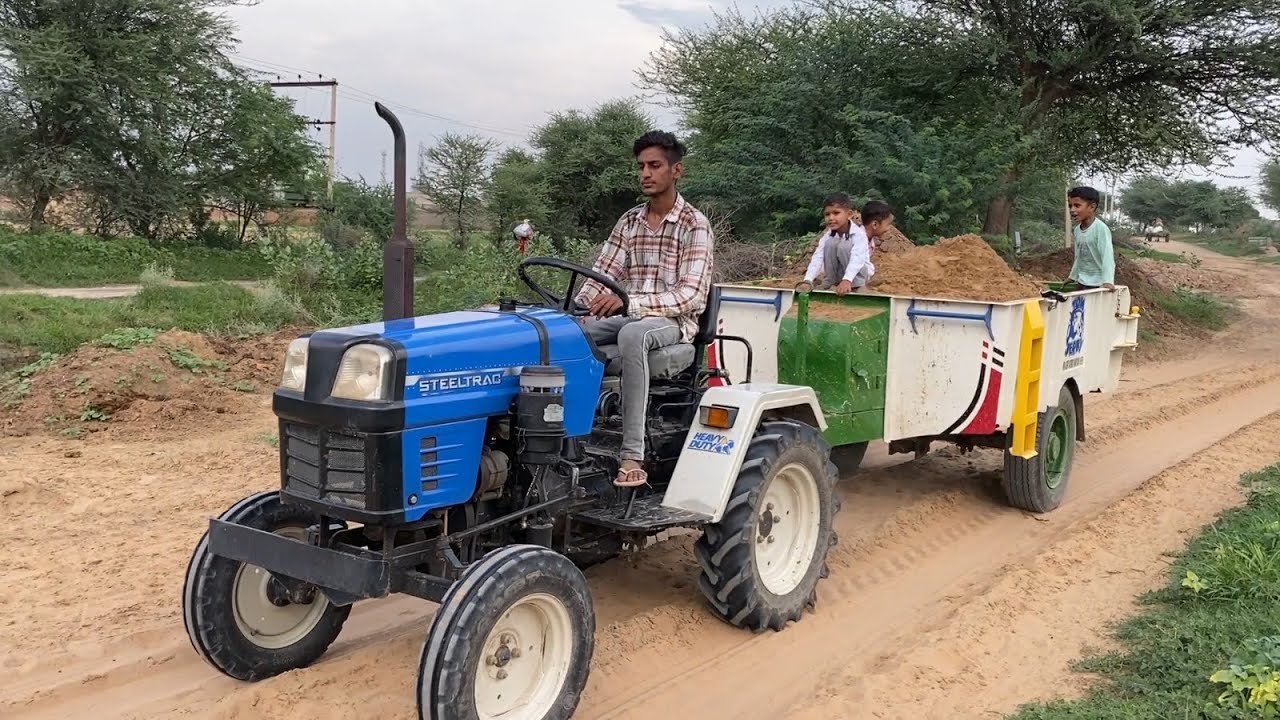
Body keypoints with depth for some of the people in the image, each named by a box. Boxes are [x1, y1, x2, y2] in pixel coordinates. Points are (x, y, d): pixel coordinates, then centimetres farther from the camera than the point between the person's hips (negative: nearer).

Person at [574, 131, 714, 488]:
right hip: (626, 317, 5)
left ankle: (633, 455, -40)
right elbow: (602, 275, 9)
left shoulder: (695, 225, -6)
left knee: (632, 334, -41)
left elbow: (691, 295, -16)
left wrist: (630, 302, -29)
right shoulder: (628, 222, 12)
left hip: (673, 322, -5)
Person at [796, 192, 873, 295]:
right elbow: (817, 258, -24)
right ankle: (828, 284, -9)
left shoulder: (858, 233, -26)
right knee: (830, 243, -21)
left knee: (844, 246, -30)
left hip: (859, 273, -4)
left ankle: (857, 286, -19)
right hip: (838, 275, 4)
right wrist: (808, 281, -41)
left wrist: (847, 280, -58)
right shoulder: (827, 237, -12)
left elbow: (857, 259, -41)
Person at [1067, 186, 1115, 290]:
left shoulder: (1101, 228, -16)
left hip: (1098, 283, -8)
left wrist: (1108, 281, -31)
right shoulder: (1077, 230, 7)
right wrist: (1073, 277, 23)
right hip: (1082, 283, 8)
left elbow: (1107, 255, -23)